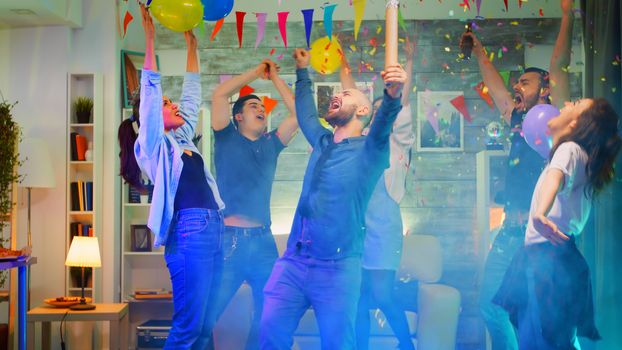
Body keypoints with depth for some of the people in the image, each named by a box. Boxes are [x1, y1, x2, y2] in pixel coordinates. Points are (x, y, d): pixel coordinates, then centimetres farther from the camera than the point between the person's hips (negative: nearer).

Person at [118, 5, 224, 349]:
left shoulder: (181, 140, 22)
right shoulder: (152, 144, 2)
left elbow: (192, 97, 28)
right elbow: (149, 90, -7)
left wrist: (191, 47, 30)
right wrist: (150, 37, -10)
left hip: (211, 231, 8)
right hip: (189, 233, -8)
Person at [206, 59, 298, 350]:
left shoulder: (270, 144, 18)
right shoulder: (227, 139, 9)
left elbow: (298, 113, 13)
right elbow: (219, 94, -2)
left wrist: (275, 77, 17)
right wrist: (257, 72, 8)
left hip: (263, 240, 4)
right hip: (228, 238, -4)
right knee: (207, 314, -4)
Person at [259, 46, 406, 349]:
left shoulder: (369, 149, -1)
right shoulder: (322, 142, 17)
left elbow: (383, 123, -24)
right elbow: (305, 113, 35)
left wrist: (392, 95, -44)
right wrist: (302, 72, 43)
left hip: (337, 269, -5)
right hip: (292, 262, 6)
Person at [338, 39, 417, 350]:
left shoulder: (398, 141, 6)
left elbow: (402, 99, -2)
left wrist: (409, 60, -6)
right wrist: (344, 65, 19)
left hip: (384, 226, -4)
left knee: (382, 295, -6)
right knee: (360, 295, 6)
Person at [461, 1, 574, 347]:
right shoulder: (517, 118, 16)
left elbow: (559, 66, -9)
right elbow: (491, 77, 26)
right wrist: (478, 46, 33)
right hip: (511, 230, 7)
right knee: (491, 303, 8)